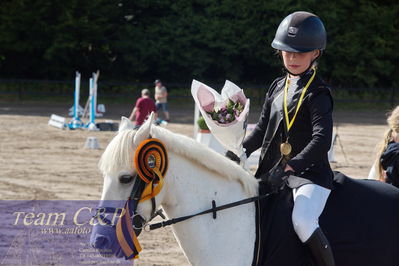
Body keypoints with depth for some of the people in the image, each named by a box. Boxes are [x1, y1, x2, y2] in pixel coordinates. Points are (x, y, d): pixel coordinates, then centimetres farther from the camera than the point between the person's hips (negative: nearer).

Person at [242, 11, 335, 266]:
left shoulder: (318, 93, -8)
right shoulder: (278, 87, 14)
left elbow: (322, 139, -20)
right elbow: (263, 129, 18)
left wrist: (289, 168, -30)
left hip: (310, 173, -8)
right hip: (273, 173, 8)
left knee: (303, 221, -33)